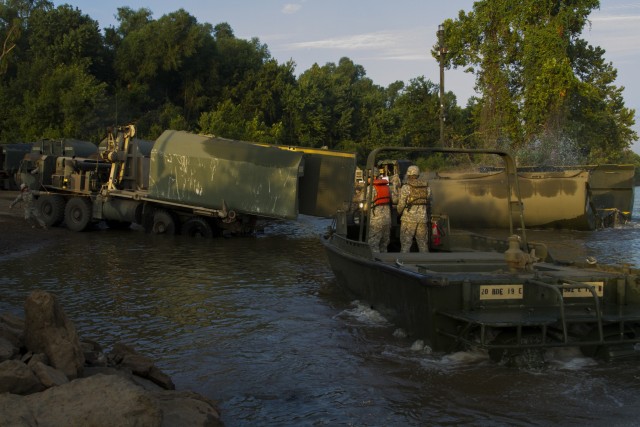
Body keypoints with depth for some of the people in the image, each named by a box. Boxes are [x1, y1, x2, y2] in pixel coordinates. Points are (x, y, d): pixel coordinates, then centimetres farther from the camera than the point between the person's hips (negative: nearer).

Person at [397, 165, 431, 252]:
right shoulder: (427, 187, 5)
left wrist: (399, 212, 13)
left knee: (405, 245, 2)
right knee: (423, 244, 12)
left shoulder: (406, 188, -9)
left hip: (408, 219, -4)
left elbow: (401, 204, -7)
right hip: (422, 219, 4)